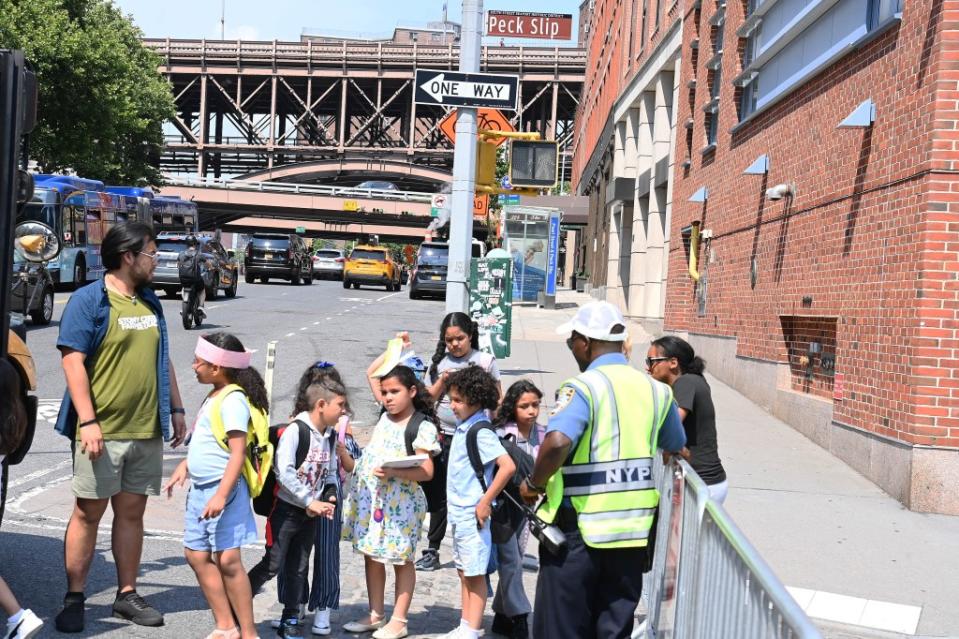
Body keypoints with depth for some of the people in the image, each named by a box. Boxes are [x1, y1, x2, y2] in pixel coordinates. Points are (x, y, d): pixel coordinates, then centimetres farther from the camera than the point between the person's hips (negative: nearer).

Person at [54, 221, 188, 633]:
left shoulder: (150, 303, 13)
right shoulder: (88, 300, -7)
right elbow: (73, 361, -13)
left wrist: (175, 409, 16)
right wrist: (88, 421, -19)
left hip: (147, 430, 6)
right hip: (102, 431, -6)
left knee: (131, 512, 11)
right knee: (88, 512, 2)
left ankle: (127, 595, 20)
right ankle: (74, 599, 13)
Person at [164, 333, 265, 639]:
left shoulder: (233, 400, -16)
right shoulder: (215, 397, 13)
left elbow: (238, 452, -22)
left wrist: (221, 495, -26)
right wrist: (184, 467, 15)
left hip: (223, 489, -10)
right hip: (200, 488, 10)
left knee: (227, 560, -8)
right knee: (197, 554, 12)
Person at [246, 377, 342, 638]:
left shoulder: (330, 437, 6)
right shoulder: (294, 431, -17)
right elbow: (284, 472, -23)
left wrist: (329, 498, -2)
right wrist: (310, 501, -21)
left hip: (310, 513, 7)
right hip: (286, 509, -7)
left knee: (299, 568, 12)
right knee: (272, 565, -3)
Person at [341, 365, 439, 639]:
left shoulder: (422, 427, -12)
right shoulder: (384, 418, 9)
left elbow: (426, 471, -18)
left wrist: (393, 472, -29)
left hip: (400, 502, -7)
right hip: (369, 498, 7)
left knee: (401, 560, 3)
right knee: (372, 556, 12)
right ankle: (376, 615, 23)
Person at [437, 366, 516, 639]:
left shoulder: (481, 432, -17)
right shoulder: (463, 427, 9)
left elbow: (508, 466, -26)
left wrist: (486, 502, -22)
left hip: (472, 514, -9)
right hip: (458, 512, 9)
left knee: (475, 573, -1)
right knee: (464, 571, 15)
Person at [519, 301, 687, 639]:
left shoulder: (582, 387, -14)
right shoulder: (655, 389, 5)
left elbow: (557, 443, -30)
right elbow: (676, 448, 19)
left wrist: (533, 484, -15)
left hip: (578, 527, -5)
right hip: (633, 530, 5)